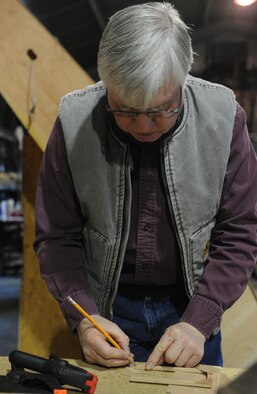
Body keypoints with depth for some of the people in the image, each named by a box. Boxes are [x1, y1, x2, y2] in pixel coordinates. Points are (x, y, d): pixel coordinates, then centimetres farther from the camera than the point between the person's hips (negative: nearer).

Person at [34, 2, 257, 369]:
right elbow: (56, 236, -9)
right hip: (107, 308, 0)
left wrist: (199, 321, -19)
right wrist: (82, 316, -20)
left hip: (191, 303, 1)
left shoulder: (224, 117, -17)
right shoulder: (74, 121, -18)